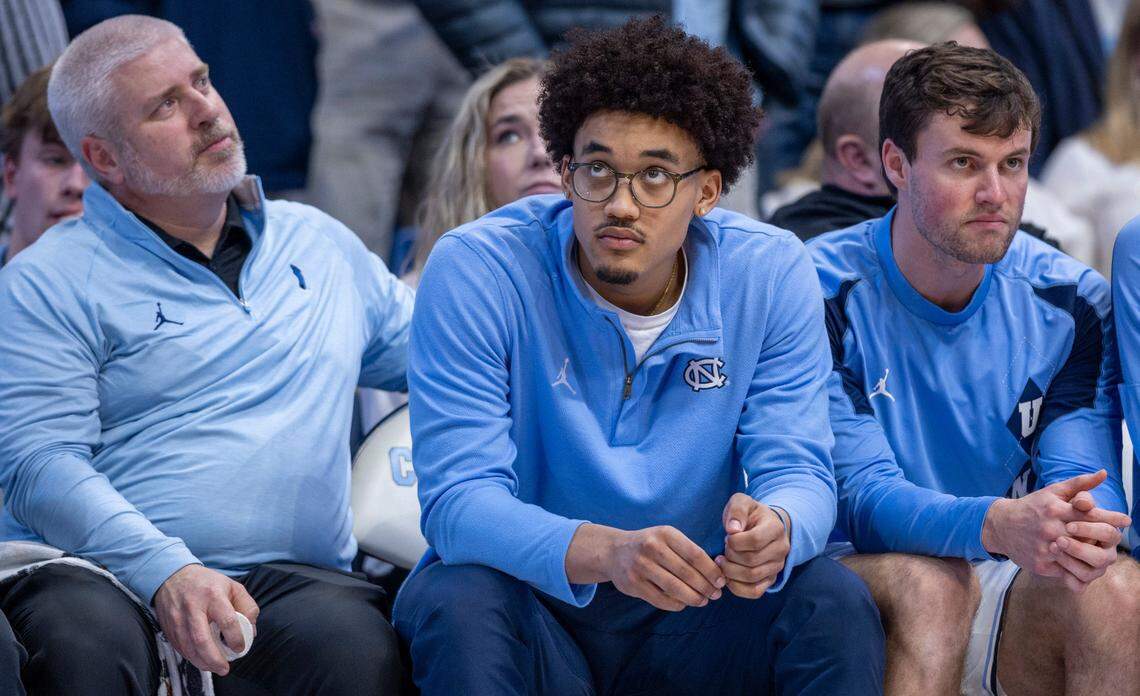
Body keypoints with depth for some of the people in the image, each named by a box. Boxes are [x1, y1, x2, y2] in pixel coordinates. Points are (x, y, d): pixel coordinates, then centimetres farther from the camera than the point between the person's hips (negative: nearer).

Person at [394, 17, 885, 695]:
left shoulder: (772, 275, -6)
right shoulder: (475, 271, -16)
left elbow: (798, 473, -8)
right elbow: (458, 498, -22)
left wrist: (772, 532, -36)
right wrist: (602, 552, -43)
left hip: (688, 618, 2)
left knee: (835, 600, -24)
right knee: (459, 602, -35)